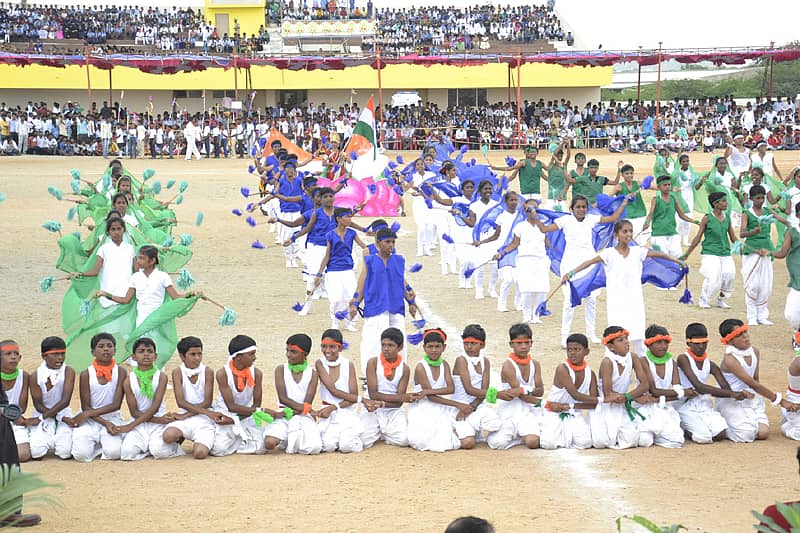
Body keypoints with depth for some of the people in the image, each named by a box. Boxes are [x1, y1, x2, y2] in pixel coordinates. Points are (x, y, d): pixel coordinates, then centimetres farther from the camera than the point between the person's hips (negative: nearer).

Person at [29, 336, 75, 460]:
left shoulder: (68, 372, -10)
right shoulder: (35, 376, -8)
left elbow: (65, 401, -16)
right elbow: (38, 405, -8)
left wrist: (45, 416, -20)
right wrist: (61, 418, -17)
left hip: (63, 414, 0)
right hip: (42, 418, 0)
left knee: (65, 453, -21)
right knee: (36, 452, -21)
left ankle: (58, 441, 15)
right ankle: (49, 441, 15)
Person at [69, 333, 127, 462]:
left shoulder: (120, 372, -4)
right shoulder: (86, 375, -4)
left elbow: (116, 405, -8)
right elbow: (85, 407, -4)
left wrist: (89, 413, -15)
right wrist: (105, 423, -17)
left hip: (112, 418, 0)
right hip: (89, 422, 0)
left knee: (114, 452, -27)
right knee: (81, 454, -24)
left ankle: (106, 443, 9)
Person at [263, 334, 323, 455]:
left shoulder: (312, 373, 2)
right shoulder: (281, 369, 2)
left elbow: (308, 403, -4)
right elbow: (283, 398, -8)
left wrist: (292, 412, -17)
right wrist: (305, 408, -15)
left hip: (303, 417, 0)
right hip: (283, 415, 0)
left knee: (314, 448, -27)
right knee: (269, 444, -29)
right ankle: (285, 439, 8)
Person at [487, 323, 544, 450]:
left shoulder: (535, 364, 6)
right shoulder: (508, 366, -10)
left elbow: (540, 391, 0)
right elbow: (518, 393, -13)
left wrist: (526, 390, -20)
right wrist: (541, 403, -14)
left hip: (529, 410, 3)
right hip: (510, 410, -3)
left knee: (532, 442, -24)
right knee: (498, 443, -22)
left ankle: (527, 435, 12)